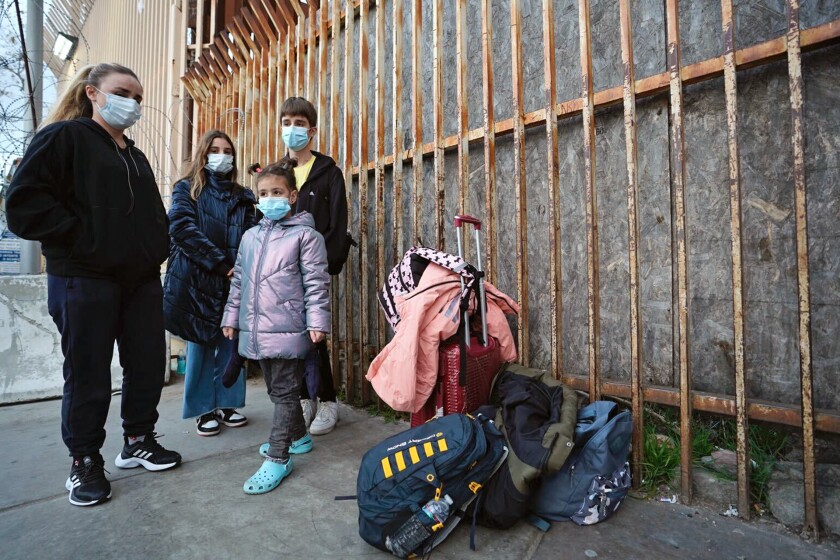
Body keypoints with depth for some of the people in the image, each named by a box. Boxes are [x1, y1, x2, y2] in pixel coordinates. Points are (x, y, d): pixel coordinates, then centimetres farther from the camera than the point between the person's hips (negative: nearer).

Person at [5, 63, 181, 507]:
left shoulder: (135, 156, 19)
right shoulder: (64, 137, -3)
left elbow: (153, 214, 25)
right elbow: (24, 204, -12)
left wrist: (155, 246, 8)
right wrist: (84, 237, -15)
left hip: (142, 280, 7)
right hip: (84, 281, -6)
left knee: (148, 366, 10)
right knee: (89, 375, 5)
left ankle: (139, 441, 29)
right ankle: (85, 461, 24)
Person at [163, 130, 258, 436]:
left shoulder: (243, 196, 15)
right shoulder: (187, 189, 6)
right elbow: (181, 227, -9)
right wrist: (220, 264, -16)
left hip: (235, 281, 3)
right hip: (198, 279, -2)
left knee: (231, 341, 7)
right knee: (200, 343, 6)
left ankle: (228, 403, 21)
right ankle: (204, 409, 18)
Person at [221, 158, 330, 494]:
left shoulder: (305, 235, -4)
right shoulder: (250, 237, 16)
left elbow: (316, 282, -10)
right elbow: (239, 281, 20)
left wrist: (317, 321, -16)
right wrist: (231, 317, 20)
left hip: (288, 330, -7)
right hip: (256, 330, 7)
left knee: (285, 392, 1)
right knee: (277, 390, 18)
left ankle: (277, 458, 10)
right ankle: (298, 436, 36)